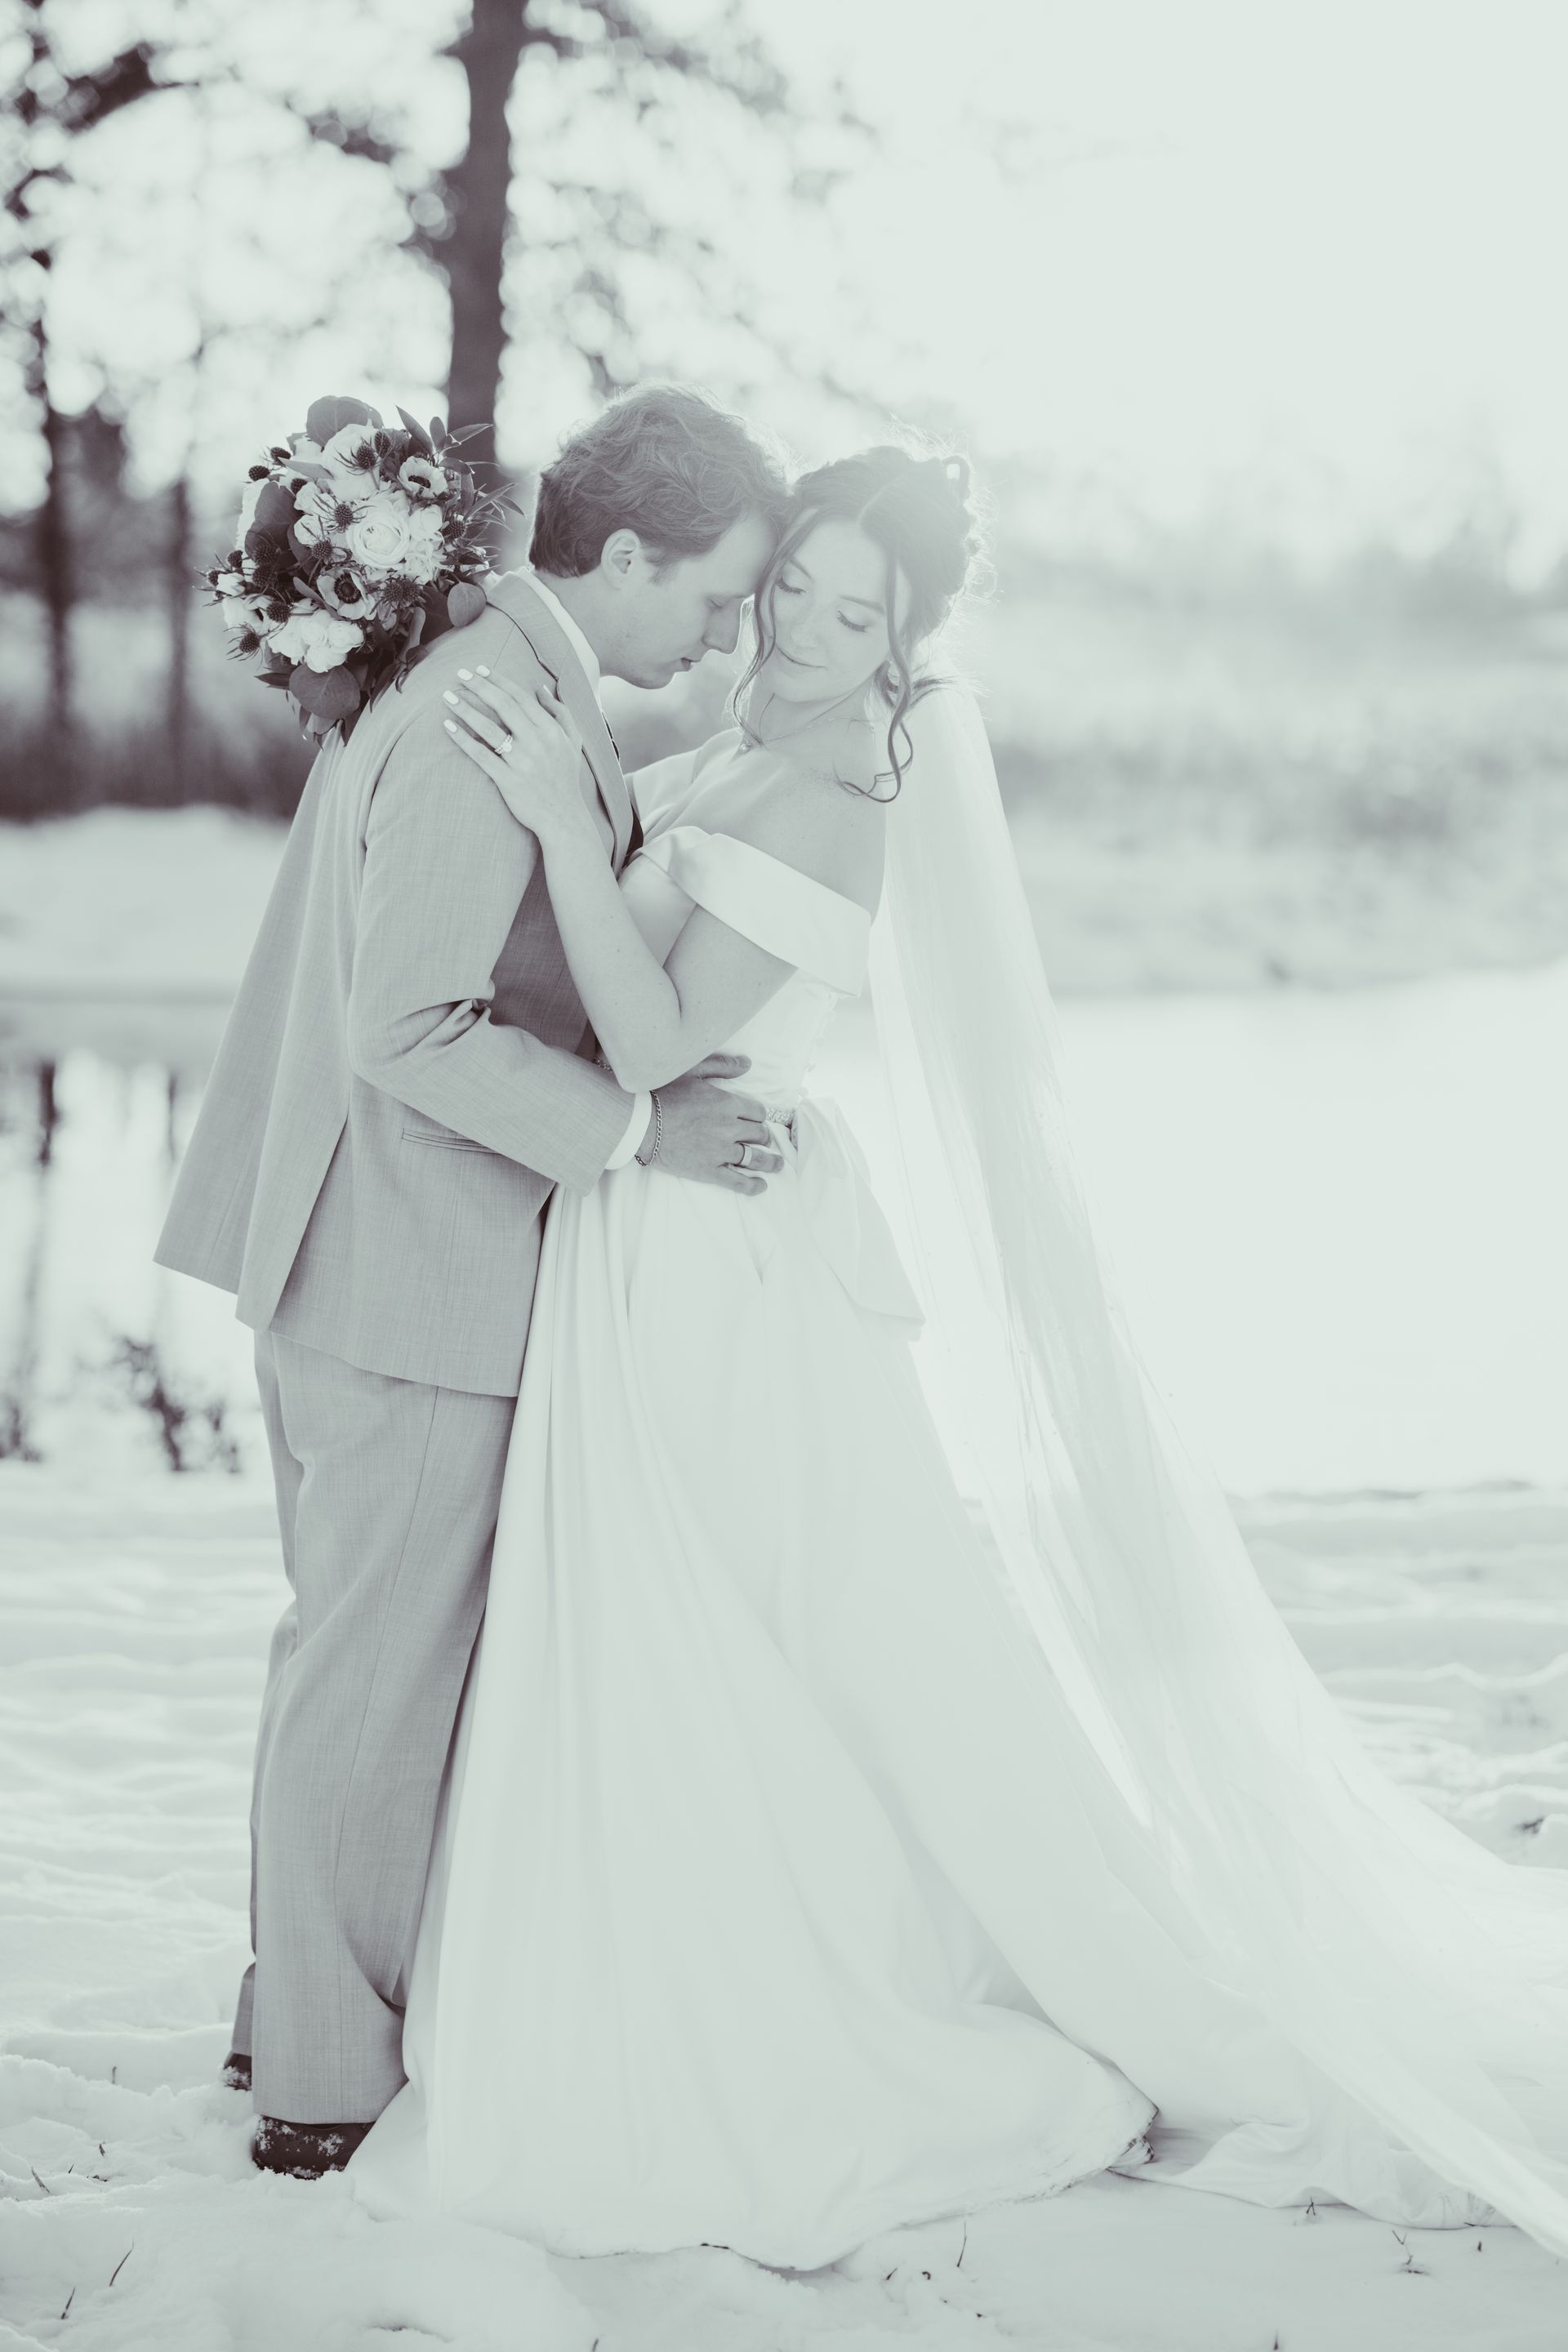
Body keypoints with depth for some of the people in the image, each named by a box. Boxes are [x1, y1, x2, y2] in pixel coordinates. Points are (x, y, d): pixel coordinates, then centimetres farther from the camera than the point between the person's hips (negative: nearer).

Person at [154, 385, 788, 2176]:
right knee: (382, 1663, 0)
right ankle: (330, 2087, 12)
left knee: (362, 1646, 19)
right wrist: (635, 1129, -21)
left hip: (350, 1245, 10)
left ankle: (301, 2008, 32)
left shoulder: (458, 673, 11)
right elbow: (412, 1033, -25)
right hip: (410, 1272, -10)